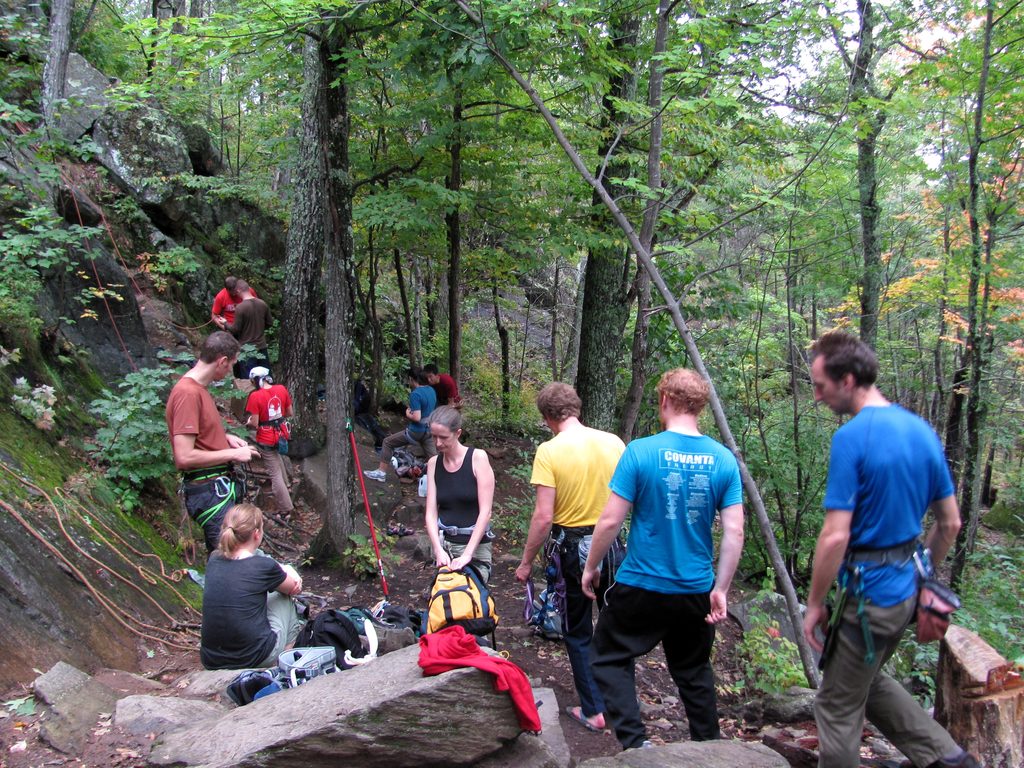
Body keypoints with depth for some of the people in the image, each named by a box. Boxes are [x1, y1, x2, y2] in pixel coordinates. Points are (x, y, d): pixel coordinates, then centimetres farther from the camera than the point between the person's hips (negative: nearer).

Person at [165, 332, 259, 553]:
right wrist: (233, 454, -15)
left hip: (220, 485, 10)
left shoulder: (199, 388, 11)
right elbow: (184, 457, -24)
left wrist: (226, 437, 10)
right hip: (208, 491, -10)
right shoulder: (187, 393, -19)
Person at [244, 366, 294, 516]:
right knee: (280, 467, 29)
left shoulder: (255, 396, -19)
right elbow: (289, 413, 4)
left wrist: (248, 423, 4)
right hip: (281, 435, 5)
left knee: (276, 474, 3)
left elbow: (254, 424, -18)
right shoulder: (282, 389, -5)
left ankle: (286, 509, 7)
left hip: (266, 440, -5)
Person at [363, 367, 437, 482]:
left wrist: (408, 414, -5)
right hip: (428, 431, 7)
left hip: (416, 431, -7)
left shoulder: (415, 394, -19)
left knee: (388, 442, 9)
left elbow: (416, 417, -26)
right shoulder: (431, 391, 5)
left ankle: (381, 473, 14)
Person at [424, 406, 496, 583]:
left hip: (475, 544, -3)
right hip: (442, 543, 4)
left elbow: (485, 511, -13)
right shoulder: (434, 463, 5)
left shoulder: (478, 458, -8)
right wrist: (438, 549, -14)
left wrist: (467, 554, -19)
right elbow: (431, 512, 1)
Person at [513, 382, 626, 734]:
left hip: (572, 549, -3)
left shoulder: (549, 451, -16)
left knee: (578, 632, 15)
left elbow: (543, 516, -17)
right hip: (612, 544, 4)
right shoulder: (614, 442, -5)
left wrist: (526, 562, -6)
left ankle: (593, 710, 22)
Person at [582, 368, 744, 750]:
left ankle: (635, 743, 2)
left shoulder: (640, 452, -14)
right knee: (694, 672, 22)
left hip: (642, 587, -4)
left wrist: (591, 567, 2)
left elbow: (610, 520, -13)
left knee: (610, 659, 14)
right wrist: (720, 589, 4)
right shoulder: (724, 460, -3)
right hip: (697, 590, 4)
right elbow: (734, 533, -4)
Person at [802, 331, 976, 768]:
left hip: (868, 593, -8)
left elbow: (835, 536, -23)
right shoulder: (921, 430, 3)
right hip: (904, 588, 8)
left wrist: (814, 604, -12)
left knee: (838, 707, 9)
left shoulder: (852, 438, -21)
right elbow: (950, 523, 11)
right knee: (868, 680, 28)